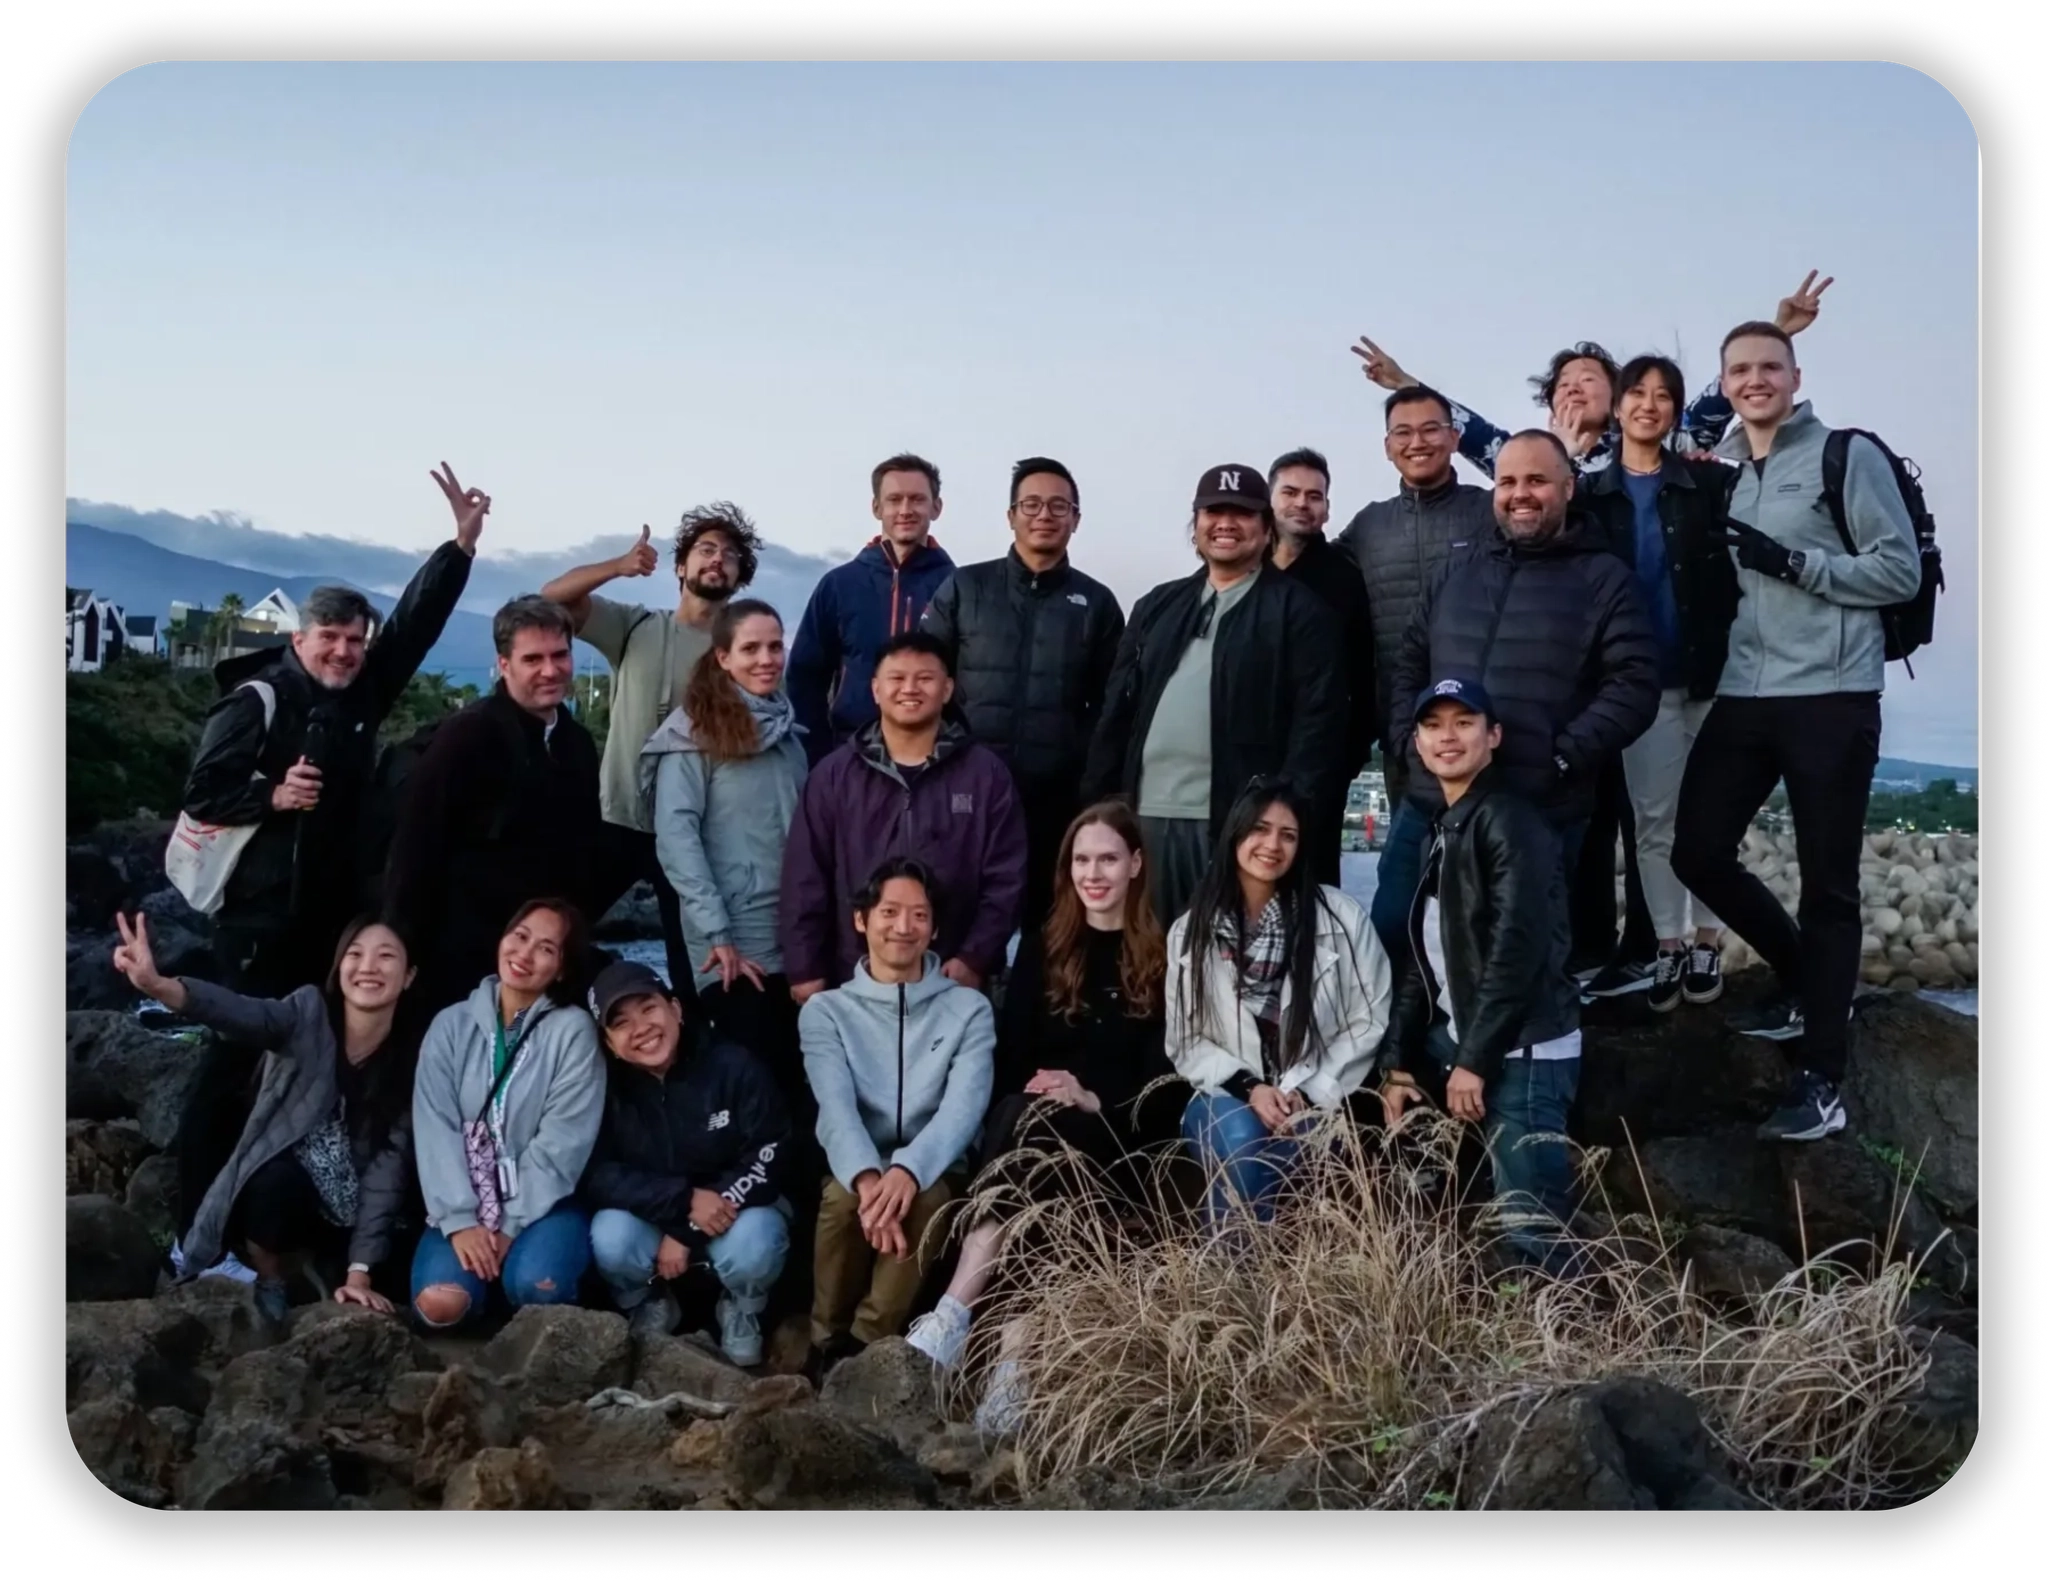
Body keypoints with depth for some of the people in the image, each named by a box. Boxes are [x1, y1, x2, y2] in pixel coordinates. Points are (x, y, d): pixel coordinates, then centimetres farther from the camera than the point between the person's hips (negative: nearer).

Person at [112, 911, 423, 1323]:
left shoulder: (414, 1058, -10)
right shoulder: (310, 1013, -12)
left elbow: (389, 1166, -14)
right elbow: (244, 1014, -33)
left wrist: (360, 1271, -20)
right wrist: (157, 985, -54)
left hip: (341, 1216, 2)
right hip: (274, 1187, -2)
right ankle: (268, 1287, -6)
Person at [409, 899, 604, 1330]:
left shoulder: (573, 1030, -5)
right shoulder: (451, 1025, 3)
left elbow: (562, 1141, -10)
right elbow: (435, 1128, -5)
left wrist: (511, 1226, -15)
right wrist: (459, 1220, -16)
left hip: (542, 1205, -2)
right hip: (466, 1205, 2)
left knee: (535, 1286, -31)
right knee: (440, 1305, -25)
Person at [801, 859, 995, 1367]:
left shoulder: (970, 1010, 4)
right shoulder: (826, 1010, 5)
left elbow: (964, 1106, -12)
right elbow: (836, 1105, -12)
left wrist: (908, 1170, -33)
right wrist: (866, 1176, -34)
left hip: (933, 1176, 0)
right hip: (856, 1172, 0)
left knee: (926, 1198, -33)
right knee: (845, 1197, -32)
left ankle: (865, 1343, -22)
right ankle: (830, 1339, -12)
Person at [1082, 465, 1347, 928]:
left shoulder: (1299, 611, 3)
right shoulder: (1158, 606, 19)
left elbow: (1317, 723, -6)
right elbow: (1117, 711, 17)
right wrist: (1098, 801, 8)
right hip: (1146, 817, 5)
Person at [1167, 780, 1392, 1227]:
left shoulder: (1342, 917, -2)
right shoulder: (1191, 931, 4)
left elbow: (1370, 1022, -1)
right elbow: (1184, 1041, 4)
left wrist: (1309, 1093, -11)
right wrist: (1248, 1088, -13)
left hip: (1315, 1102, -1)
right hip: (1228, 1097, 1)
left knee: (1276, 1151, -34)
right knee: (1240, 1141, -33)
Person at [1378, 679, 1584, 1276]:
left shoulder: (1509, 821, -10)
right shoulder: (1441, 829, 18)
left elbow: (1518, 947, -20)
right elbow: (1423, 956, 20)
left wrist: (1474, 1060, -19)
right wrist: (1399, 1061, 13)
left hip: (1521, 1053, -9)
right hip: (1459, 1043, 10)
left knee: (1532, 1229, -11)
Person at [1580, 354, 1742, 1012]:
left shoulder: (1711, 482, -1)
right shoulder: (1593, 495, 5)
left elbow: (1735, 573, -6)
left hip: (1710, 671, -1)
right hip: (1641, 679, 1)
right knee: (1653, 815, 5)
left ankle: (1706, 943, 17)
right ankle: (1668, 945, 14)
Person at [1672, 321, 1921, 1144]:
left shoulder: (1848, 455, -3)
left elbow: (1902, 570, -7)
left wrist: (1793, 562, -16)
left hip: (1831, 698, -6)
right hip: (1743, 698, 6)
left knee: (1827, 885, -1)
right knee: (1699, 852, 5)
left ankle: (1822, 1077, 6)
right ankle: (1804, 978, 30)